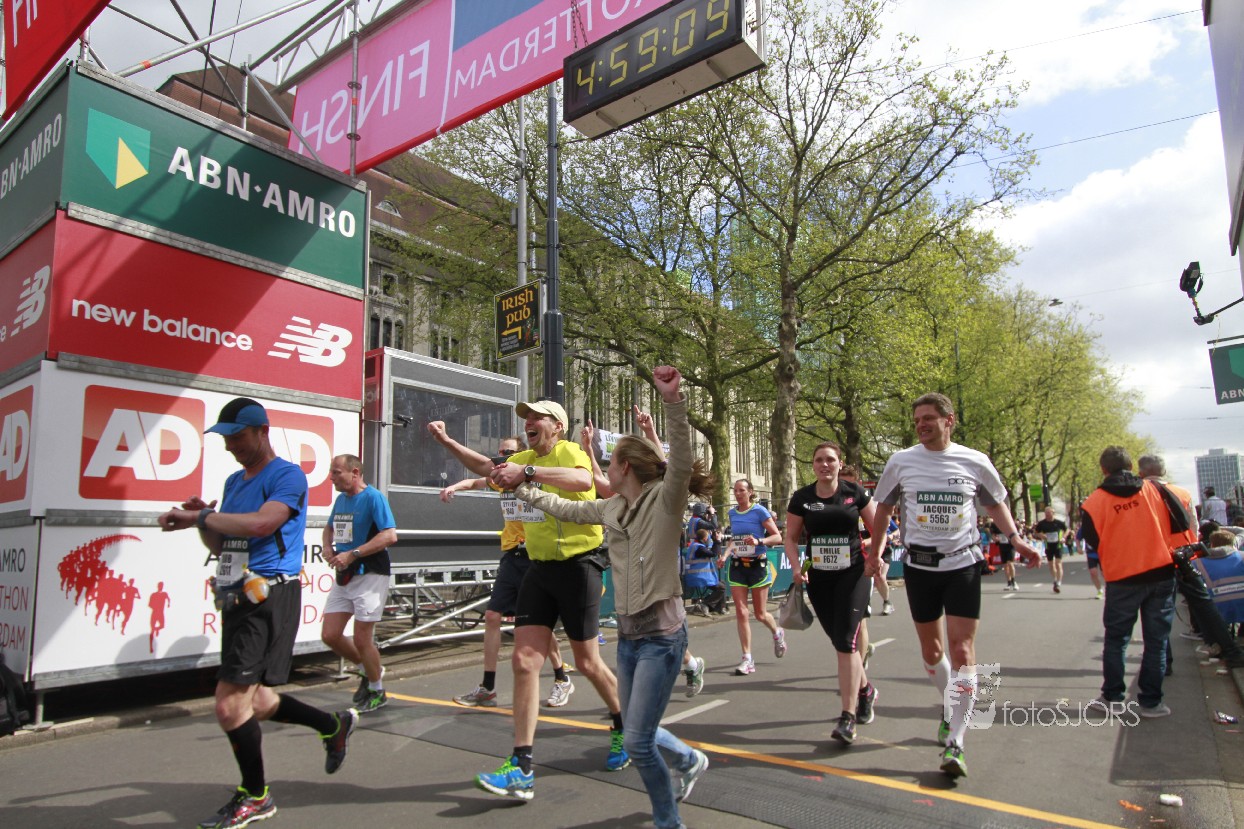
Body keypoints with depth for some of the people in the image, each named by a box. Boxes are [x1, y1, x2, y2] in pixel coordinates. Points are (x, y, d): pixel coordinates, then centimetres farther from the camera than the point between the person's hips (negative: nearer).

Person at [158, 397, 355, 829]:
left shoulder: (287, 476, -10)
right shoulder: (234, 481, 17)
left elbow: (261, 523, -27)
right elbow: (218, 546, 19)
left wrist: (198, 517, -19)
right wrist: (203, 520, -1)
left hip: (270, 597, -9)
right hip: (237, 599, 9)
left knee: (230, 705, -9)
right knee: (254, 703, 16)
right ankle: (334, 724, 36)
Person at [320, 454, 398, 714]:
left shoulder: (373, 497, -14)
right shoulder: (341, 499, 10)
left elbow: (390, 535, -23)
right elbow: (330, 527, 28)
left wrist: (352, 554, -23)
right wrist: (328, 548, 6)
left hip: (370, 575, -8)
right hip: (344, 576, 8)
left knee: (362, 639, -2)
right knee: (330, 635, 7)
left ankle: (377, 692, 20)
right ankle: (367, 670, 31)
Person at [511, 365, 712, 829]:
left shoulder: (664, 498, -12)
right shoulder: (611, 509, 9)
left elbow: (682, 463, -31)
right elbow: (566, 509, 24)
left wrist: (673, 402, -44)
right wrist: (523, 488, 30)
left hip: (661, 632, -8)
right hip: (627, 632, 8)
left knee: (638, 742, -4)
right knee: (637, 731, 20)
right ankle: (689, 760, 49)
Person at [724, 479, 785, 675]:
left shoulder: (760, 511, -8)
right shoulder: (732, 513, 7)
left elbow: (778, 537, -9)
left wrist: (759, 541, -26)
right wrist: (725, 554, 3)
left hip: (758, 565, -4)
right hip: (737, 566, 4)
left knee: (760, 614, 6)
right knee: (741, 613, -4)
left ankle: (777, 633, 40)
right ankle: (747, 659, 3)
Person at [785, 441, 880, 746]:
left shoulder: (855, 492, -3)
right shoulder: (801, 498, 1)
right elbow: (791, 538, 6)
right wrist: (796, 566, -9)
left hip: (852, 573, -3)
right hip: (819, 578, 3)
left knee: (846, 641, -12)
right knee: (839, 641, 14)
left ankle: (847, 717, -7)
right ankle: (865, 689, 40)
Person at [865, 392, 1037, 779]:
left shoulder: (975, 462, -2)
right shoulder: (900, 461, -2)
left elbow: (995, 503, 14)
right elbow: (883, 508, 10)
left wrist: (1016, 540, 0)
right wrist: (874, 553, 8)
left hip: (963, 563, -1)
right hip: (920, 566, 2)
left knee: (962, 651, -8)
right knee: (931, 649, 13)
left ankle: (954, 742, -2)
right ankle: (951, 707, 40)